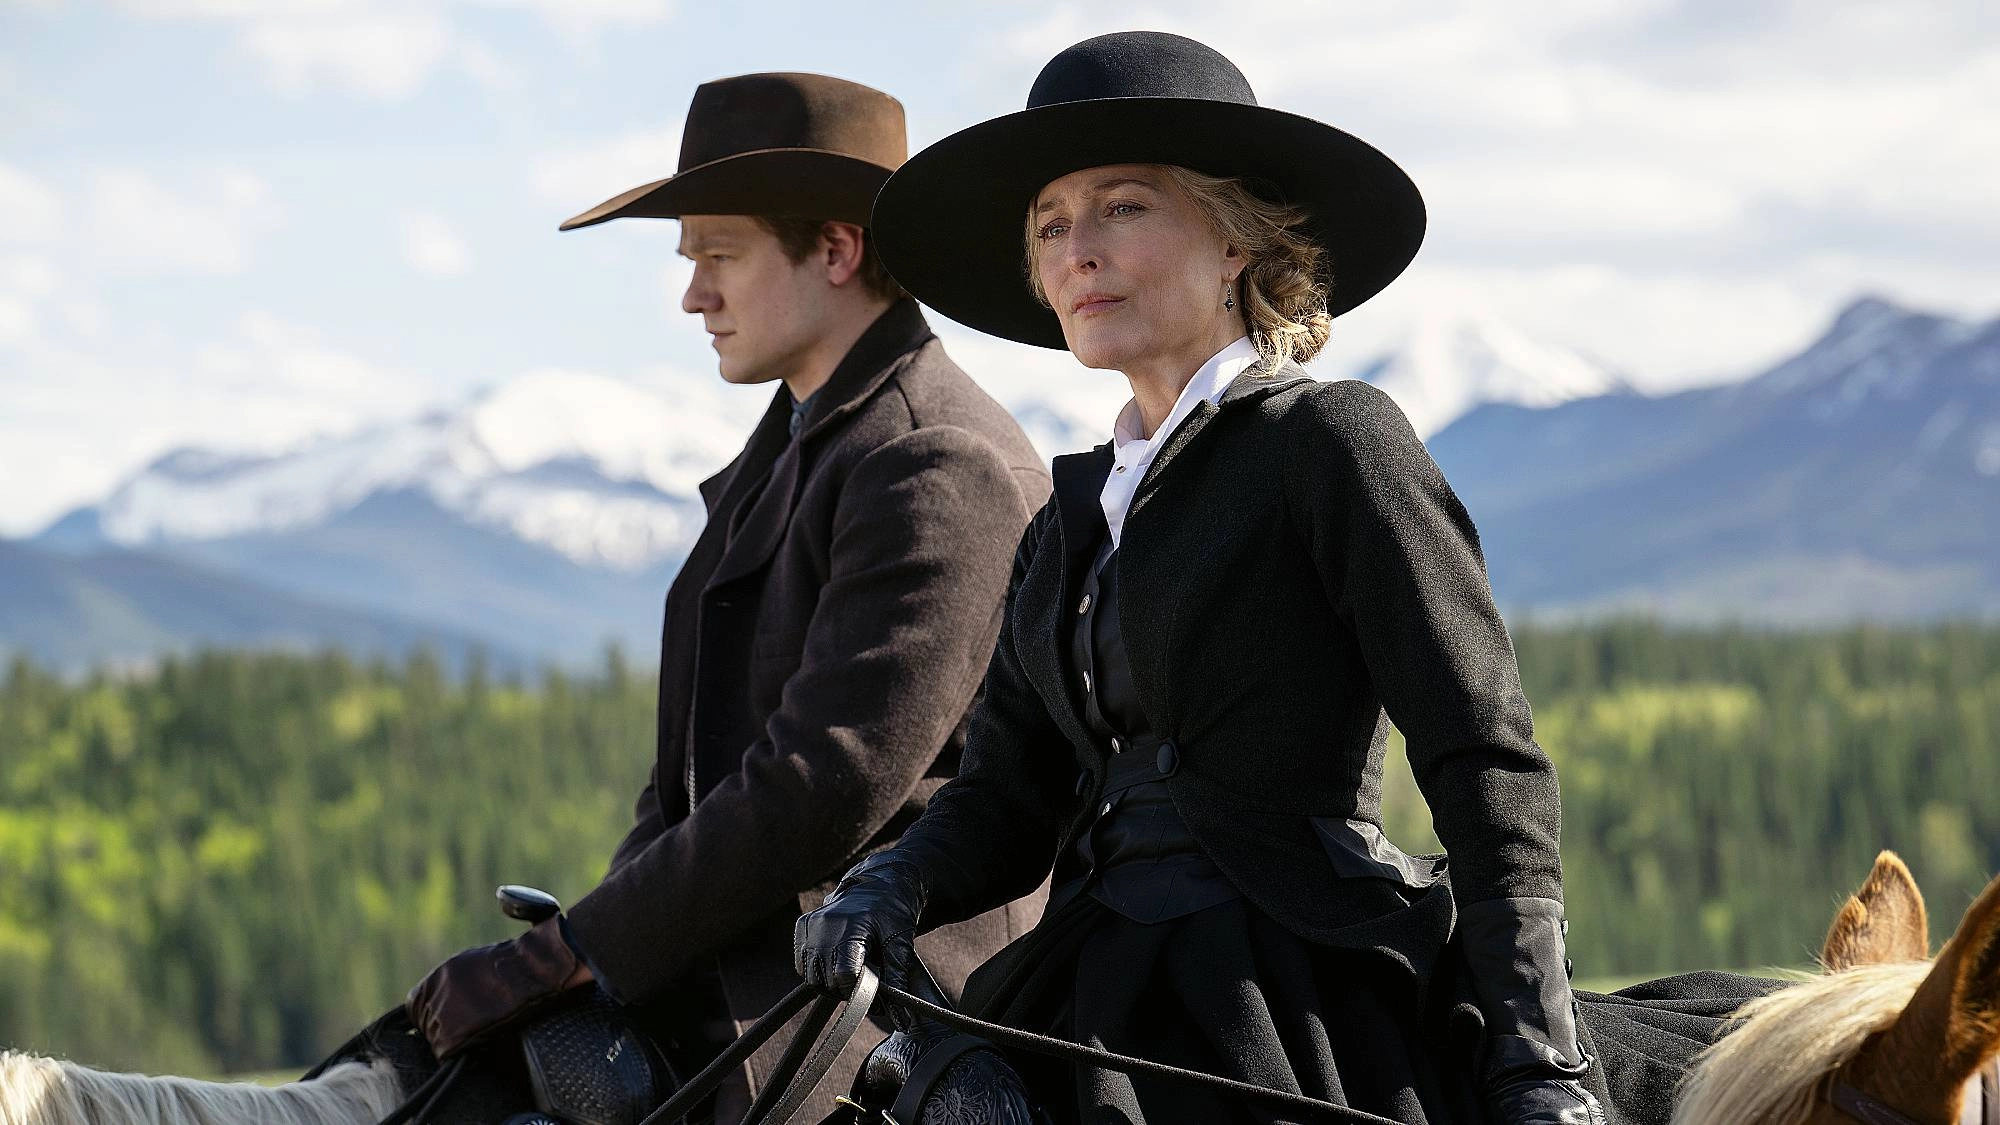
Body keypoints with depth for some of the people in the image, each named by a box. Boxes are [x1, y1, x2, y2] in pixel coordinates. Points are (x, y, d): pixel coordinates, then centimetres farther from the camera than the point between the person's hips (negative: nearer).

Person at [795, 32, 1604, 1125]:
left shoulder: (1335, 443, -2)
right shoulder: (1071, 519, 19)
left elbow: (1488, 766, -7)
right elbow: (1008, 792, 16)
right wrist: (892, 886, -6)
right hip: (1101, 1014, 7)